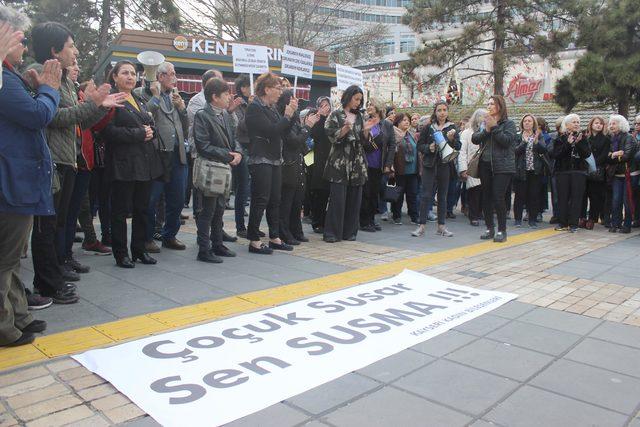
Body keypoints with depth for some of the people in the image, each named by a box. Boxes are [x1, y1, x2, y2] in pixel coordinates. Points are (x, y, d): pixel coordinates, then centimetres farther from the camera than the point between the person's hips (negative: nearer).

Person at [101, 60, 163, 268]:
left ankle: (139, 250, 22)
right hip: (123, 164, -7)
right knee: (121, 210, 2)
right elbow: (109, 131, -17)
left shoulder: (139, 101, 19)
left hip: (145, 163, 7)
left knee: (142, 209, 12)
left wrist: (150, 131, -1)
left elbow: (150, 126, 22)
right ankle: (121, 254, 11)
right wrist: (139, 133, -14)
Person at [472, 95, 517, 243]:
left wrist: (494, 127, -15)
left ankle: (502, 230, 2)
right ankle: (489, 229, 20)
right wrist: (486, 130, -11)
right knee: (486, 197, 8)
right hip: (485, 165, 5)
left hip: (502, 166, -5)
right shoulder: (484, 123, 13)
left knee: (498, 197, -10)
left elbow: (507, 140, -15)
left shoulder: (509, 123, 0)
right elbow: (474, 139, 3)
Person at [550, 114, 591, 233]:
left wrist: (579, 143, -15)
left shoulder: (582, 138, 9)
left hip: (579, 171, 1)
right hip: (562, 171, -1)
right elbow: (555, 155, -8)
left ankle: (573, 224, 0)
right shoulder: (560, 139, 5)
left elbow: (587, 154, -2)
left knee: (576, 198, -3)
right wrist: (567, 144, -16)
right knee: (563, 197, -1)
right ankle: (562, 223, 6)